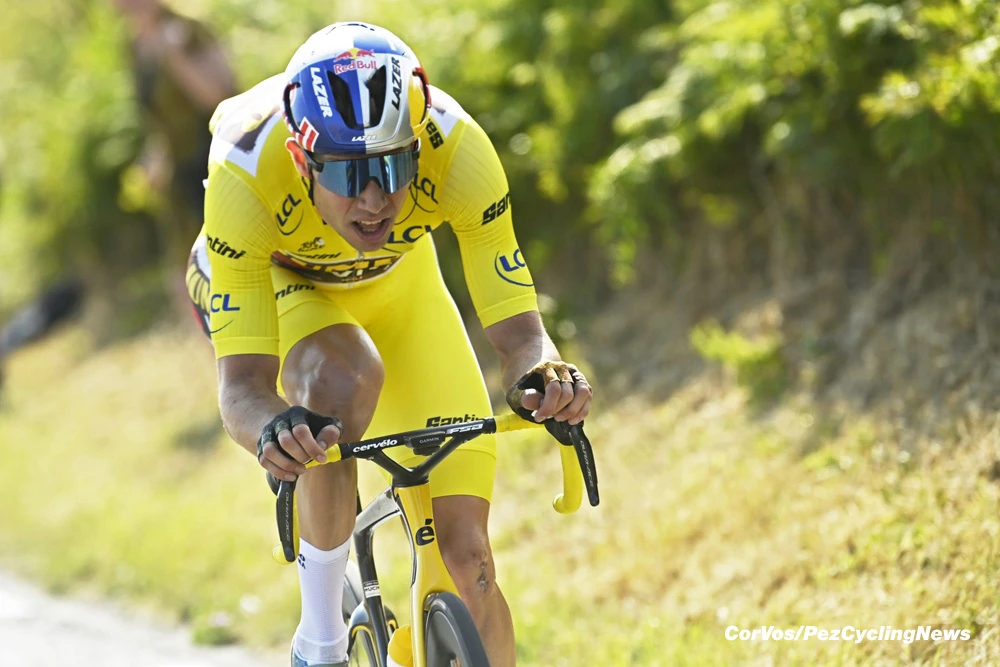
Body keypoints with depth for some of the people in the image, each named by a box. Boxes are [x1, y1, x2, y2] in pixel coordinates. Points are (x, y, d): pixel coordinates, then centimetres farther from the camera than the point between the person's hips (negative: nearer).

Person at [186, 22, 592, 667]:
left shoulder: (457, 148, -36)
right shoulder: (245, 175, -39)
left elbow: (516, 328, -32)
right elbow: (242, 384, -39)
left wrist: (544, 374, -55)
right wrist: (271, 429, -61)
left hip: (397, 282, 2)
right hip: (271, 277, -2)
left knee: (467, 553, -10)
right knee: (346, 376, -38)